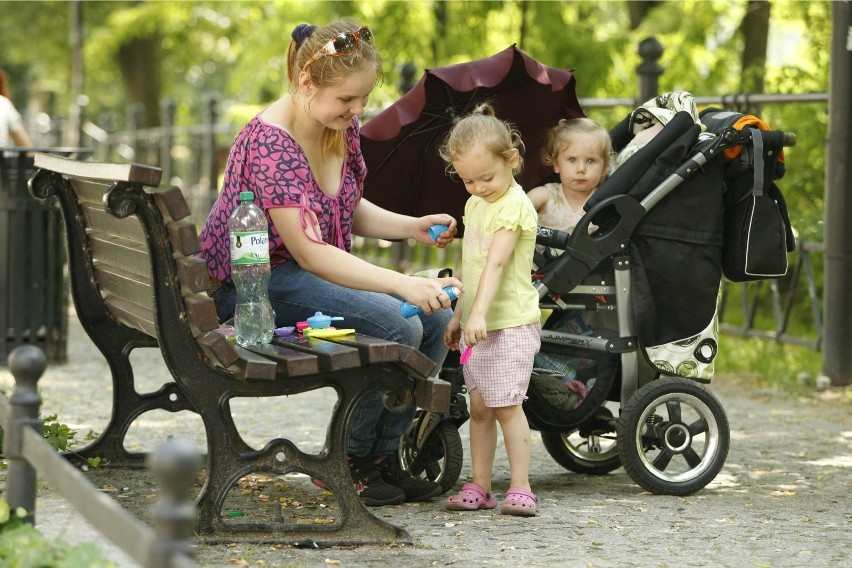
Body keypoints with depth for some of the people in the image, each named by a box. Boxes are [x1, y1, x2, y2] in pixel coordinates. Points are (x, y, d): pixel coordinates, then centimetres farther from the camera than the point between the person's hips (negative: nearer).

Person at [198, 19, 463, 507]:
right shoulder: (270, 142, -25)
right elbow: (309, 251, -29)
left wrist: (413, 226, -2)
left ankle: (383, 456, 4)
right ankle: (348, 462, -6)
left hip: (324, 272, 9)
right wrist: (404, 285, -35)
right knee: (399, 325, -25)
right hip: (255, 282, -9)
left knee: (436, 318, -8)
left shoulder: (344, 128, 2)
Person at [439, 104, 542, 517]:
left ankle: (520, 487, -3)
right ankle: (479, 486, 12)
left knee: (506, 405, -8)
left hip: (509, 323, -8)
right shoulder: (475, 204, 13)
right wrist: (458, 315, 21)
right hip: (476, 323, 8)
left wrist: (480, 313, -35)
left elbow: (495, 263, -26)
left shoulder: (513, 206, -14)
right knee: (479, 406, 9)